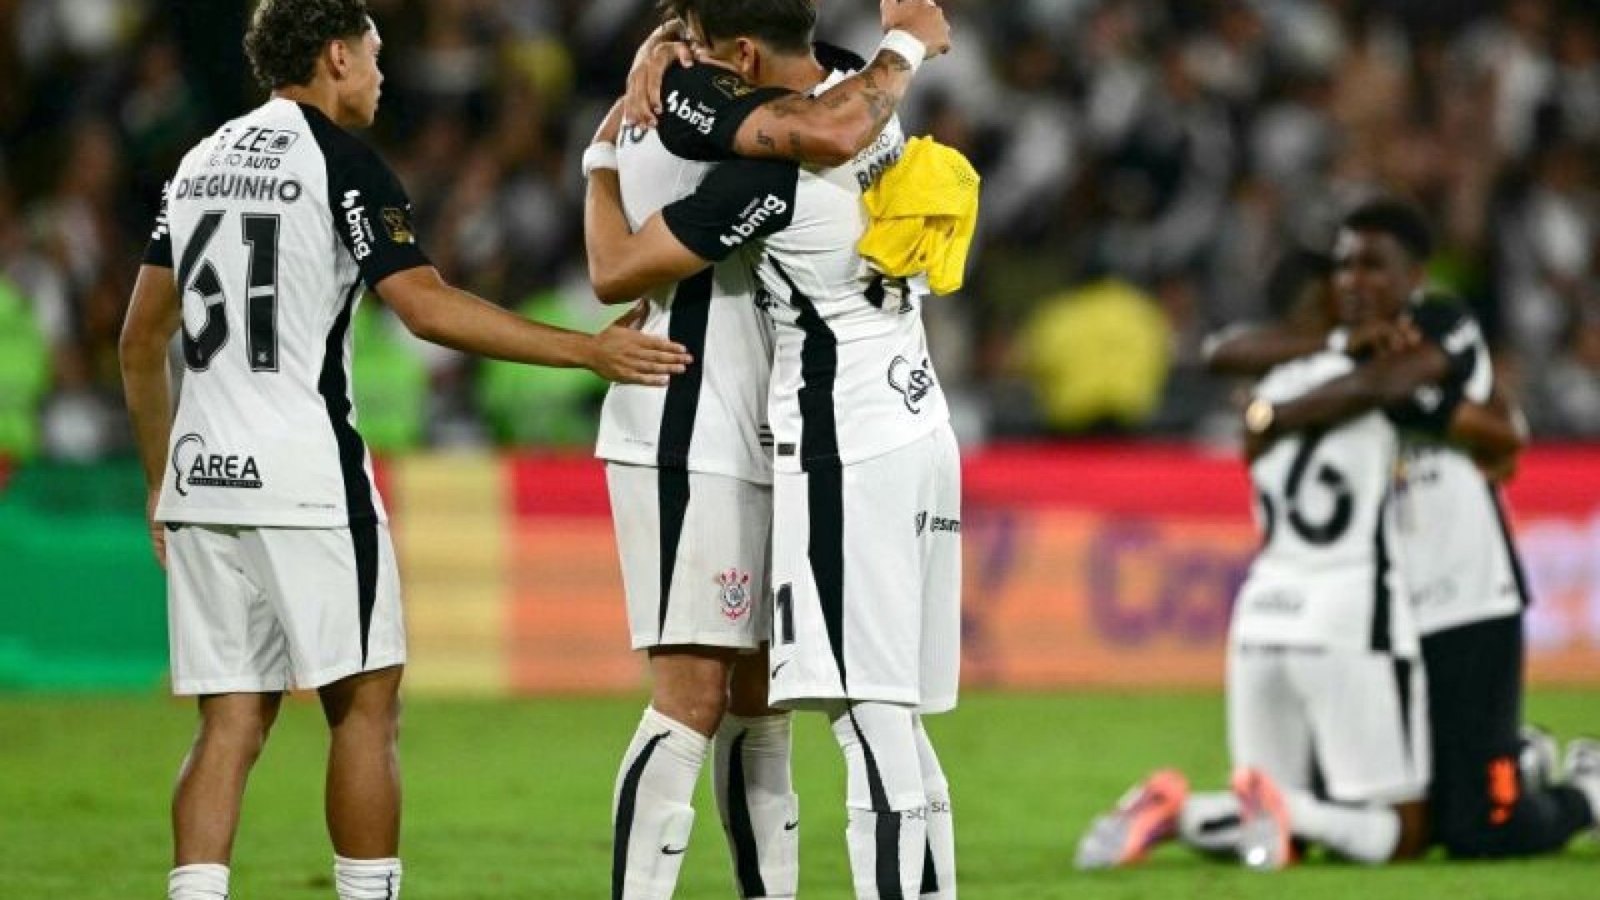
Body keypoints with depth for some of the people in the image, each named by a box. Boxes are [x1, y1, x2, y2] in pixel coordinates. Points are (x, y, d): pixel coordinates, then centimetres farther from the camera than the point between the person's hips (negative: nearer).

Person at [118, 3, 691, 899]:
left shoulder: (202, 162, 16)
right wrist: (589, 350, -12)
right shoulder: (341, 160, -5)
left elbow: (141, 343, 20)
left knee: (232, 725, 5)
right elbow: (427, 306, -15)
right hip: (304, 474, -6)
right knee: (367, 707, 3)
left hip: (201, 478, 6)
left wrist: (161, 481, 29)